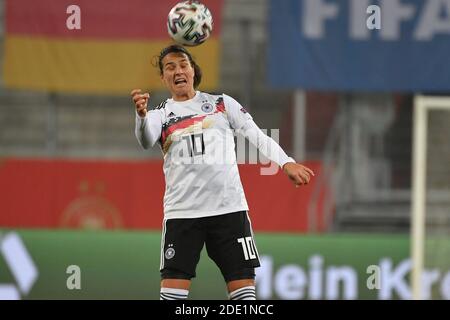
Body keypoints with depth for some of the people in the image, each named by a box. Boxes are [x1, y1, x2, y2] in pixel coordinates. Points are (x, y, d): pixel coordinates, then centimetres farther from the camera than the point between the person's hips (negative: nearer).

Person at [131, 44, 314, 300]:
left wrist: (286, 162, -11)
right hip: (182, 211, -1)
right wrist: (142, 114, -36)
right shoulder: (160, 115, 9)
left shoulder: (222, 103, 12)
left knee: (243, 288, -3)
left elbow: (257, 136, 6)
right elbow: (146, 140, -13)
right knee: (173, 290, -7)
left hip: (230, 207, 1)